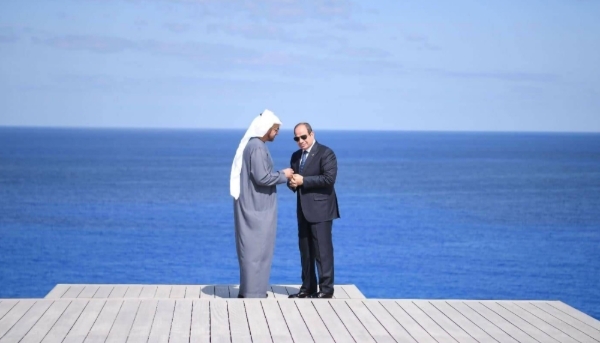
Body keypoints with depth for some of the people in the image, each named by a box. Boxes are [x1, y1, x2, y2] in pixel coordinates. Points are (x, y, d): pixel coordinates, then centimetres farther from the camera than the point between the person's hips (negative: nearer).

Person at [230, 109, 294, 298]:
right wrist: (283, 175, -9)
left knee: (252, 247, 14)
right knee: (256, 248, -4)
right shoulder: (257, 148, -18)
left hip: (253, 206, 10)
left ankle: (248, 290, 20)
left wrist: (280, 176, 13)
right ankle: (252, 292, 1)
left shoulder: (252, 144, 13)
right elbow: (262, 177, -22)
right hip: (256, 207, -10)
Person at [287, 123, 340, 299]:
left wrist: (303, 181, -19)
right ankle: (307, 288, 15)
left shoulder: (325, 153, -8)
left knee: (322, 249, -7)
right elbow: (293, 179, 23)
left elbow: (329, 178, -18)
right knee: (305, 250, 9)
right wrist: (292, 183, -2)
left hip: (320, 209, -8)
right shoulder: (296, 156, 16)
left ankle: (326, 289, -4)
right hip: (303, 210, 8)